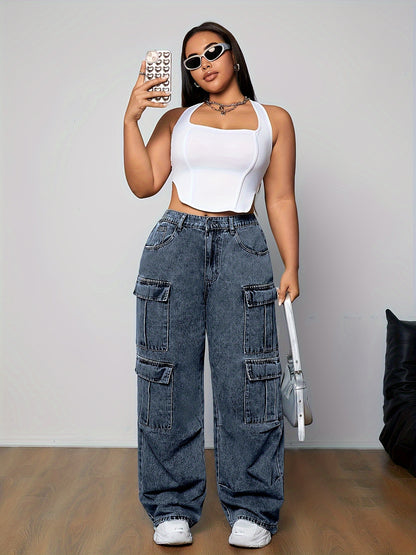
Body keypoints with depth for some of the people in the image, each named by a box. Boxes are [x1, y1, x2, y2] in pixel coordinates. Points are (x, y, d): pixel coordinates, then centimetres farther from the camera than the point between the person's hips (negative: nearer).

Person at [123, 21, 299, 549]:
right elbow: (144, 184, 7)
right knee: (170, 373, -1)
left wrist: (291, 268, 3)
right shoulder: (176, 119, 17)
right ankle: (172, 508, 12)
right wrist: (131, 118, -1)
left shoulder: (274, 120, 15)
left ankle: (250, 509, 11)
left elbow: (281, 199, 10)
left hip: (242, 248, -1)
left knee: (245, 377, -4)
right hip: (175, 243, 1)